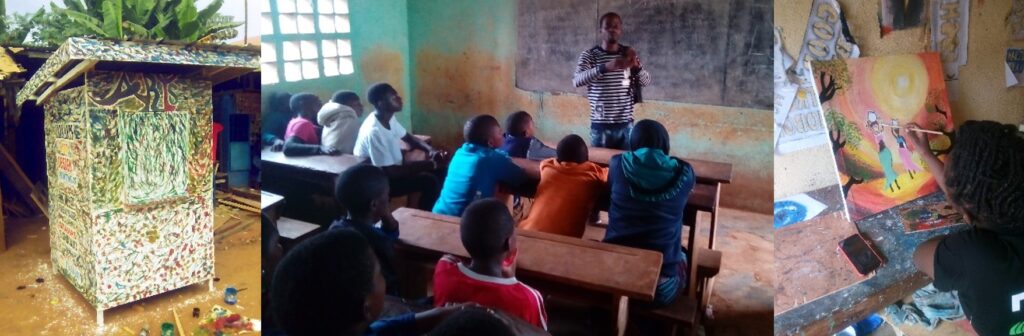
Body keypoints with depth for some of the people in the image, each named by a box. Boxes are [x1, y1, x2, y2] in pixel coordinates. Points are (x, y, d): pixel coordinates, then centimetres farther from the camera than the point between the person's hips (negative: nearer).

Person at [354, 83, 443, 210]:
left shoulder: (389, 118, -3)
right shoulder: (373, 132, -29)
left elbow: (409, 138, 12)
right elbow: (390, 172, -28)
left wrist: (431, 150, -9)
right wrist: (429, 164, -25)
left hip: (391, 169, 9)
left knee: (437, 170, 2)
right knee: (429, 181, -21)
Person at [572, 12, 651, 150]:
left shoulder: (628, 54, 6)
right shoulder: (589, 55, -4)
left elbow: (646, 81, 3)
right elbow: (577, 81, -19)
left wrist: (636, 66, -19)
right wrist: (605, 67, -33)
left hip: (626, 125, 3)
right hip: (600, 125, -2)